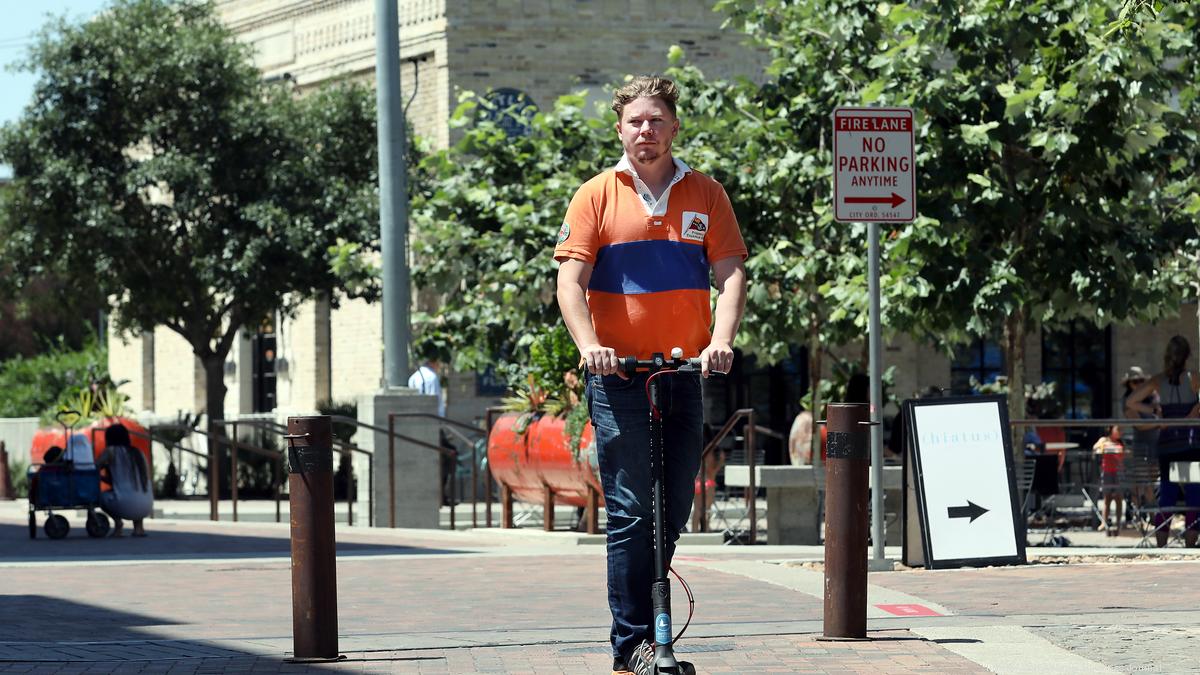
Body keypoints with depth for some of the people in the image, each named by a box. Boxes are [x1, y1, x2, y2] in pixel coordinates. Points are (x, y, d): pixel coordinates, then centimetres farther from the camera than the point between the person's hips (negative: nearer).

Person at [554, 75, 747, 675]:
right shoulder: (597, 196, 2)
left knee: (674, 509, 7)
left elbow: (730, 274, 2)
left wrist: (721, 341, -16)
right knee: (631, 512, -8)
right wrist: (588, 345, -21)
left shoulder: (705, 195, 9)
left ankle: (648, 625, 20)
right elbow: (571, 281, -4)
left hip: (684, 373, 3)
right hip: (618, 374, -3)